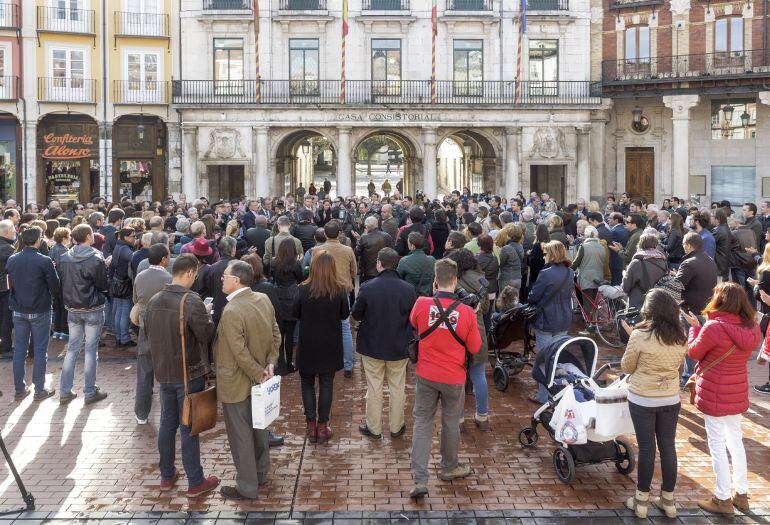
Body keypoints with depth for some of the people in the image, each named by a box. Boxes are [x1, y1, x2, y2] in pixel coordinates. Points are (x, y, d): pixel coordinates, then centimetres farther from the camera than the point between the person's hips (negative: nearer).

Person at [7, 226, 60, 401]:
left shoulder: (12, 260, -3)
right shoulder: (44, 261, -17)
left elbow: (10, 283, 8)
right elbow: (56, 287, -13)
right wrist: (50, 296, 7)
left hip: (18, 311, 4)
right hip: (40, 311, -4)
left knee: (19, 349, 12)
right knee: (40, 350, 5)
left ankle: (19, 389, 19)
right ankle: (39, 390, 11)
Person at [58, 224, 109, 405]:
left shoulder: (64, 258, -1)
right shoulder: (96, 259, -16)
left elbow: (62, 283, 7)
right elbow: (103, 286, -7)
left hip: (73, 309, 5)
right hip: (93, 310, -5)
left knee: (72, 349, 13)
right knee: (91, 350, 4)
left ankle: (65, 392, 16)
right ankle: (90, 392, 11)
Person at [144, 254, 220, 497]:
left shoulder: (154, 301, 0)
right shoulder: (192, 301, -21)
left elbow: (148, 333, 11)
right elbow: (207, 334, -18)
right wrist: (207, 316, 0)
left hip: (163, 372, 6)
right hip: (189, 373, -6)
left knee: (167, 423, 17)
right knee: (189, 428, 3)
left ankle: (167, 476, 30)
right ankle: (195, 482, 15)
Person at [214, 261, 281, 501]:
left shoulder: (231, 311, -27)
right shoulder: (263, 299, -3)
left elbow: (240, 353, -25)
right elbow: (276, 335, 3)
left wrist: (258, 374, -14)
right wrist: (270, 363, -2)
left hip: (236, 383, -8)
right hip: (256, 379, 8)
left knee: (240, 434, 6)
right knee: (257, 426, 22)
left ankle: (247, 487, 18)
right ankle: (260, 472, 38)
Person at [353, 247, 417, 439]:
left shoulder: (367, 287, -18)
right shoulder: (408, 289, -13)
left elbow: (356, 315, -5)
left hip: (372, 346, -1)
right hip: (399, 348, 1)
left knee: (374, 389, 12)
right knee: (397, 388, 15)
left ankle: (374, 428, 24)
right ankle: (396, 427, 27)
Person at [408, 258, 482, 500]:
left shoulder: (422, 304, -15)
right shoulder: (467, 312, -17)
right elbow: (474, 348, -5)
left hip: (426, 375, 1)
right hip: (454, 378, 0)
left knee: (422, 422, 10)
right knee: (451, 422, 18)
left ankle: (419, 480, 3)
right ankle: (449, 468, 39)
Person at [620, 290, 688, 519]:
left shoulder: (639, 336, -18)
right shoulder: (680, 338, -4)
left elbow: (626, 367, -5)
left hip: (642, 400, -4)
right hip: (670, 400, 4)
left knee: (646, 449, 5)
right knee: (668, 448, 13)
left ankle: (641, 501, 17)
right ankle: (668, 501, 25)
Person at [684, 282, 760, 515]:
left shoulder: (714, 327, -23)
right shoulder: (752, 328, -3)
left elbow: (694, 352, -8)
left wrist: (695, 327, 5)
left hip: (715, 395, -6)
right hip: (738, 394, 6)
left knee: (717, 444, 5)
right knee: (735, 441, 19)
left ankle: (723, 499, 13)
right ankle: (741, 494, 29)